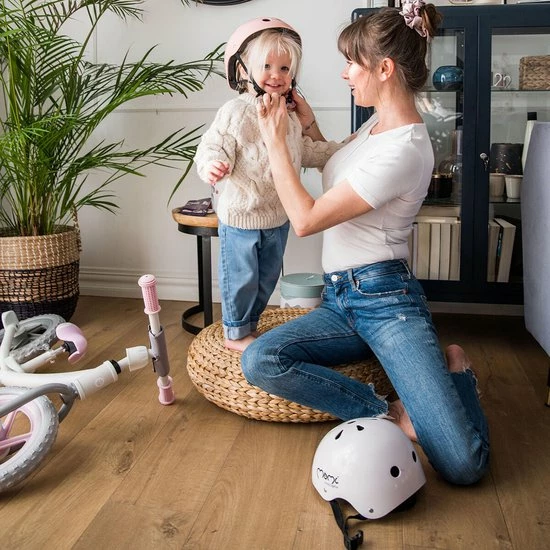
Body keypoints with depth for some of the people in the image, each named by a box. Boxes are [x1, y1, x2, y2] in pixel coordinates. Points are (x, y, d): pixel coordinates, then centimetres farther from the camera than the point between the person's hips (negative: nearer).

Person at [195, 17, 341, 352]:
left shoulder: (289, 116, 6)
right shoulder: (235, 113, -16)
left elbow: (304, 149, 19)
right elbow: (214, 147, -19)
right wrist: (212, 165, -41)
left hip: (279, 215, 7)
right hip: (242, 214, -7)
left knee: (267, 278, 19)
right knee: (241, 278, 6)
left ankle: (250, 324, 39)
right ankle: (235, 333, 26)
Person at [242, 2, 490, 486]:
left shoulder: (405, 148, -18)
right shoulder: (378, 122, 11)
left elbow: (306, 219, -17)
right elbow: (338, 173, 30)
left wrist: (275, 139, -8)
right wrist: (309, 125, 16)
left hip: (385, 300, -8)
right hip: (340, 301, 9)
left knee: (463, 465, -18)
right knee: (258, 362, -20)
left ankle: (454, 370, 13)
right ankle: (391, 414, -9)